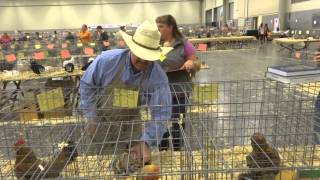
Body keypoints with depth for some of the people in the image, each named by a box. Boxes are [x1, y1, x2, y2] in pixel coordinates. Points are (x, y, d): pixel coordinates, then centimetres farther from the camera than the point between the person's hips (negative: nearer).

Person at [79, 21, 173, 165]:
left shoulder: (158, 77, -24)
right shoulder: (107, 60, -24)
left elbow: (160, 114, -24)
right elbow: (87, 84, -9)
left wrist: (146, 142, -36)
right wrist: (91, 117, -11)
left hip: (129, 125, 0)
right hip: (100, 120, 0)